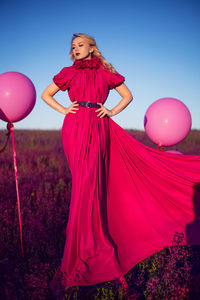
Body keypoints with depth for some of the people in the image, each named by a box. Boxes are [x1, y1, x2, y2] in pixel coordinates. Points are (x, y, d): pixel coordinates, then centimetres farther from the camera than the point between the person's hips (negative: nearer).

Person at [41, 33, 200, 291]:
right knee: (85, 180, -6)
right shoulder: (69, 72, 13)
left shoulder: (105, 72, 13)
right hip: (75, 127, 0)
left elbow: (127, 95, 19)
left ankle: (87, 247, 11)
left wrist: (111, 112, 4)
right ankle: (85, 246, 3)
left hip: (99, 127, 1)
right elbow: (46, 94, 18)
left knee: (91, 180, -4)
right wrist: (63, 110, 4)